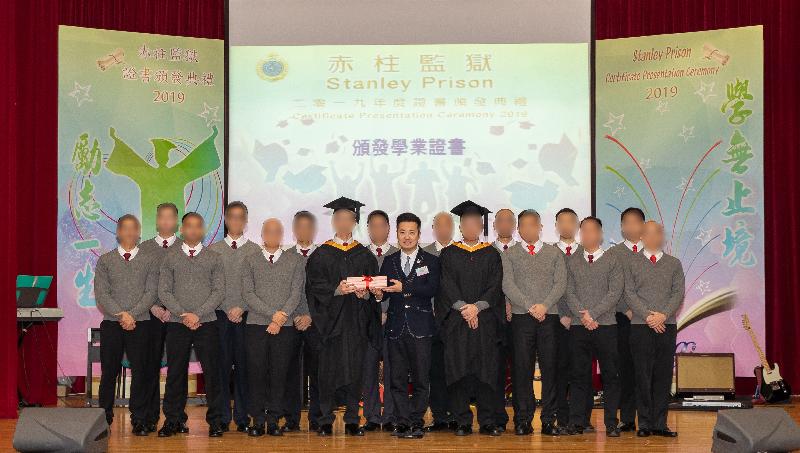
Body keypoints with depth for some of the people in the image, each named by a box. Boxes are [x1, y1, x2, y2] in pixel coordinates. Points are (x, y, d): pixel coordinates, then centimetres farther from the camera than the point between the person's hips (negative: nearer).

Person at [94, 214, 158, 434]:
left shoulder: (150, 260, 7)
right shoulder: (105, 260, 8)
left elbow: (151, 292, -2)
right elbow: (101, 294, -1)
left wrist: (132, 314, -13)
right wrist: (121, 315, -13)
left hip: (140, 324, 0)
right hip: (111, 325, 1)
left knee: (140, 371, 0)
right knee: (109, 372, 4)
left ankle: (139, 420, 7)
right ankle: (105, 418, 14)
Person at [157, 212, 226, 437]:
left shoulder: (214, 258, 7)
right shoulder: (170, 258, 9)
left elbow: (219, 291, 0)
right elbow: (164, 291, 2)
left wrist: (198, 314, -11)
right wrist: (182, 314, -10)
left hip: (207, 323, -1)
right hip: (177, 324, 1)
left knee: (212, 372, 0)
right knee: (175, 373, 4)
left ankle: (216, 420, 8)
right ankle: (172, 420, 13)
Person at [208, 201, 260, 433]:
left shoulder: (255, 250, 6)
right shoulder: (213, 249, 8)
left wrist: (241, 308, -9)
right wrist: (227, 309, -5)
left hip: (247, 315, 0)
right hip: (220, 314, 1)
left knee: (243, 365, 0)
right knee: (222, 365, 0)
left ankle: (242, 416, 6)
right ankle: (222, 416, 6)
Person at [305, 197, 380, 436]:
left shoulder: (365, 255, 12)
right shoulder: (321, 254, 5)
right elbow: (315, 286, -2)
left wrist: (365, 292, -12)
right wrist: (336, 290, -18)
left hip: (357, 322, 2)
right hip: (330, 320, -2)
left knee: (355, 369, 2)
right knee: (329, 369, -3)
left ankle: (352, 421, 9)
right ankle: (326, 421, 5)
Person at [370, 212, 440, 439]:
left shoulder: (430, 261, 4)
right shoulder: (389, 262, 14)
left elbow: (432, 289, -11)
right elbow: (384, 292, 6)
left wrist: (404, 288, -21)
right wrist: (379, 294, -17)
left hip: (420, 326, -2)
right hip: (396, 325, 3)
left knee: (421, 378, -1)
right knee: (397, 378, 3)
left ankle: (416, 422, 8)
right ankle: (402, 422, 9)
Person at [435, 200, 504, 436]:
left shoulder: (491, 254, 11)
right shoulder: (448, 254, 10)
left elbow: (495, 286, 2)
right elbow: (446, 285, 0)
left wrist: (477, 307, -12)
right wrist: (463, 308, -13)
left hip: (485, 319, 0)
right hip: (456, 321, 0)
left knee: (486, 370, -2)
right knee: (458, 371, -2)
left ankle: (487, 422, 5)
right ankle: (463, 423, 5)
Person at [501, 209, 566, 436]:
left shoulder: (554, 253, 13)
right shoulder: (509, 255, 9)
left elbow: (560, 283, 4)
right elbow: (508, 285, -2)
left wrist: (545, 305, -11)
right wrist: (530, 307, -12)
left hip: (549, 316, 1)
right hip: (521, 317, -1)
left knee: (550, 368, 0)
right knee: (522, 369, -2)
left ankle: (549, 420, 6)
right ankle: (523, 420, 4)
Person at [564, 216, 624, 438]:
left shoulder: (613, 262, 5)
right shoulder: (572, 262, 13)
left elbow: (614, 293, -5)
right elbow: (569, 293, 5)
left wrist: (593, 314, -13)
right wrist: (583, 315, -10)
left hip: (606, 325, -2)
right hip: (578, 328, 2)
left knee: (610, 375, 0)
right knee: (579, 375, 3)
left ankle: (611, 423, 6)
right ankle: (576, 422, 8)